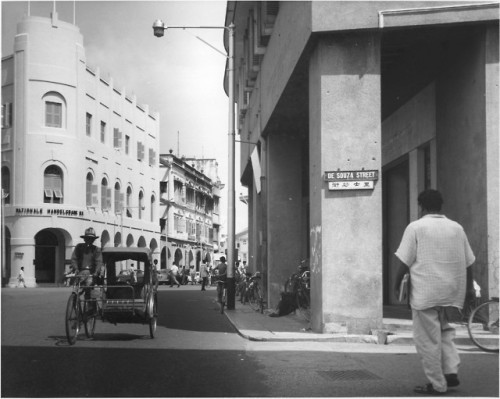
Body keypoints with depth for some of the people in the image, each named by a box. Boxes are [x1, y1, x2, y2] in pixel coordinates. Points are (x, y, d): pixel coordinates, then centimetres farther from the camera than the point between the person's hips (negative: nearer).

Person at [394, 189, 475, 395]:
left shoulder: (416, 227, -5)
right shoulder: (456, 228, 9)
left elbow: (405, 262, -8)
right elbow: (468, 262, 12)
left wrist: (396, 285, 2)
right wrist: (469, 287, 22)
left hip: (425, 293, -5)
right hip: (452, 293, 5)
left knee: (428, 339, 3)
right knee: (445, 332, 22)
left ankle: (437, 385, 7)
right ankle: (451, 371, 9)